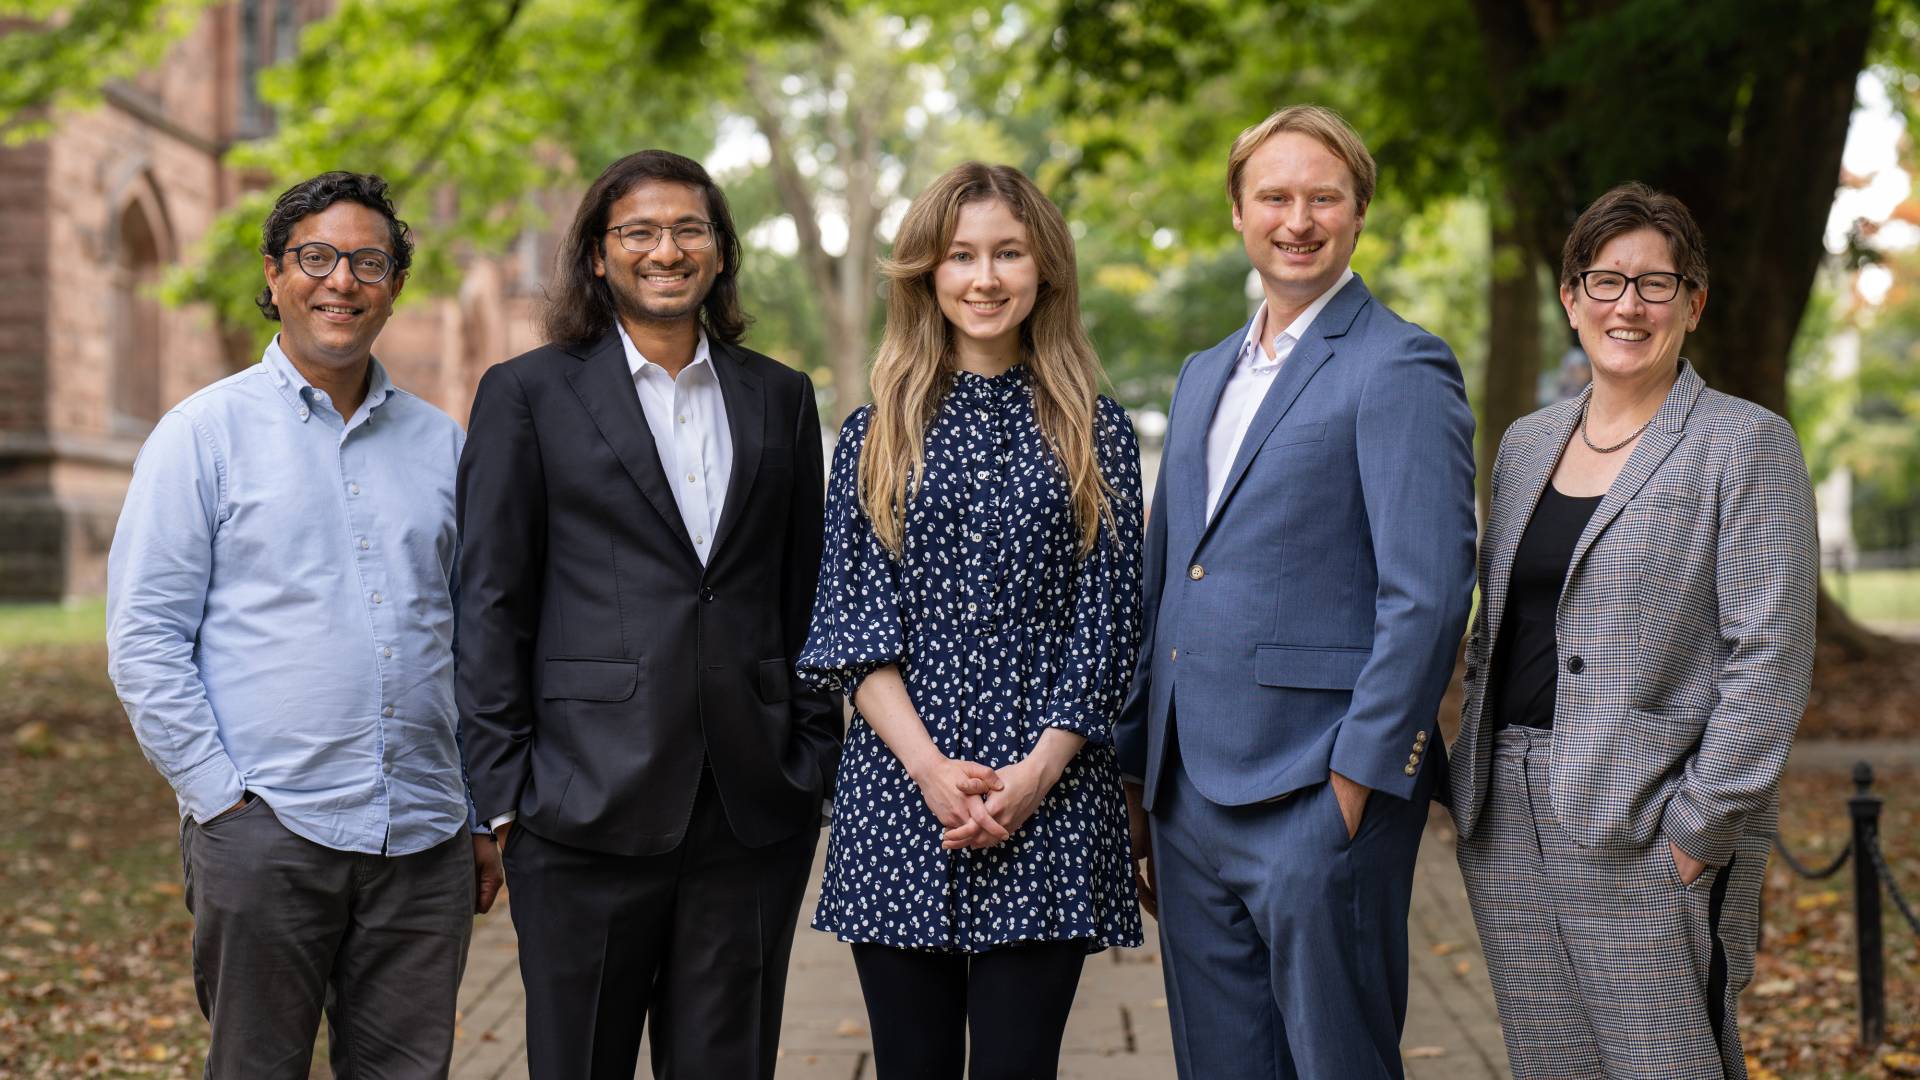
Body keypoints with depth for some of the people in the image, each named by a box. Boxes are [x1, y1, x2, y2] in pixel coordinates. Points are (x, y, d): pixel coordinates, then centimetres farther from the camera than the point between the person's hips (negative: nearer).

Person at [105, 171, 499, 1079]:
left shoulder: (440, 443, 13)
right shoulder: (205, 432, 2)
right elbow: (143, 641, -2)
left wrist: (486, 815, 12)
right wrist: (220, 797, -9)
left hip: (424, 838, 3)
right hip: (264, 833, -3)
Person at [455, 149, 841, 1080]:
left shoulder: (780, 398, 12)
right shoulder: (528, 394, 2)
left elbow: (807, 594, 14)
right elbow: (490, 603, -1)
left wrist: (814, 761, 7)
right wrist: (503, 789, -6)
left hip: (754, 812, 3)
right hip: (589, 804, -3)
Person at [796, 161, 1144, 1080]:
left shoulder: (1096, 435, 7)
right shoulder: (877, 435, 9)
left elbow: (1106, 620, 2)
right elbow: (854, 621, 2)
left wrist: (1036, 772, -10)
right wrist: (930, 766, -11)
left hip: (1048, 799, -1)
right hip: (899, 792, 1)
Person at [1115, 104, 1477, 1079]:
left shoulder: (1400, 369, -7)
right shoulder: (1203, 376, 18)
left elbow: (1428, 596, -13)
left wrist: (1358, 781, -16)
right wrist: (1139, 779, 18)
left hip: (1316, 796, -7)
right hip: (1189, 794, 7)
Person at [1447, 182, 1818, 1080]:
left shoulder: (1746, 445, -4)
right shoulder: (1525, 444, 15)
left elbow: (1769, 658, -10)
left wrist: (1702, 827, -15)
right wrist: (1475, 786, 10)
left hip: (1647, 831, -6)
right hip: (1509, 830, 6)